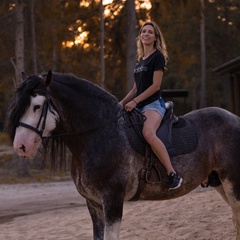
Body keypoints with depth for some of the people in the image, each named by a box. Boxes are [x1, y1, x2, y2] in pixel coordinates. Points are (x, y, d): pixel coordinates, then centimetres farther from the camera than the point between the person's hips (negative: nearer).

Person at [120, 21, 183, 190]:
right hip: (138, 106, 9)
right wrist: (121, 104, 12)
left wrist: (134, 101, -15)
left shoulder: (157, 56, -3)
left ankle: (173, 175, -36)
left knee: (148, 133, -36)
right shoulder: (140, 60, 19)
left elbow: (155, 85, -12)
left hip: (153, 104, -9)